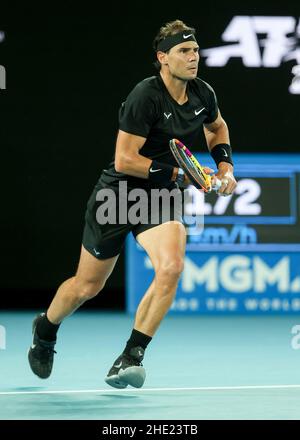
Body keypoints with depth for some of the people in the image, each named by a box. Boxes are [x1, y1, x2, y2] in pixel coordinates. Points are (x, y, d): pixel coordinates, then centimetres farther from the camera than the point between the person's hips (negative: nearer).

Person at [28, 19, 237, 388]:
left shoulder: (203, 94, -2)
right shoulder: (145, 97, -22)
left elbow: (217, 127, 22)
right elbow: (124, 160, -25)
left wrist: (225, 164, 7)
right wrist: (178, 174, -22)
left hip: (161, 198, 4)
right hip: (118, 193, -4)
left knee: (171, 267, -26)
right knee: (87, 286, 10)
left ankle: (130, 357, -16)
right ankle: (45, 329, 44)